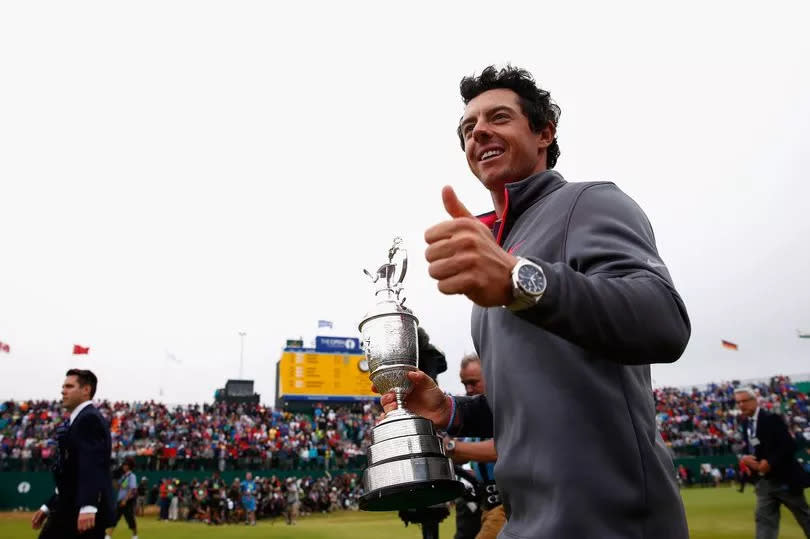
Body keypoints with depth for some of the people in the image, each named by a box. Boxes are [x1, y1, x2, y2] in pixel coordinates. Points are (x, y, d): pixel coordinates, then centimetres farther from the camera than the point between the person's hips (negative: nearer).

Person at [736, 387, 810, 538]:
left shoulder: (771, 419, -15)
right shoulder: (745, 423, 7)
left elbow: (789, 446, -21)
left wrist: (769, 462, -24)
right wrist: (745, 458, -9)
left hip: (784, 478, -6)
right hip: (764, 481, 6)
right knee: (764, 518, -1)